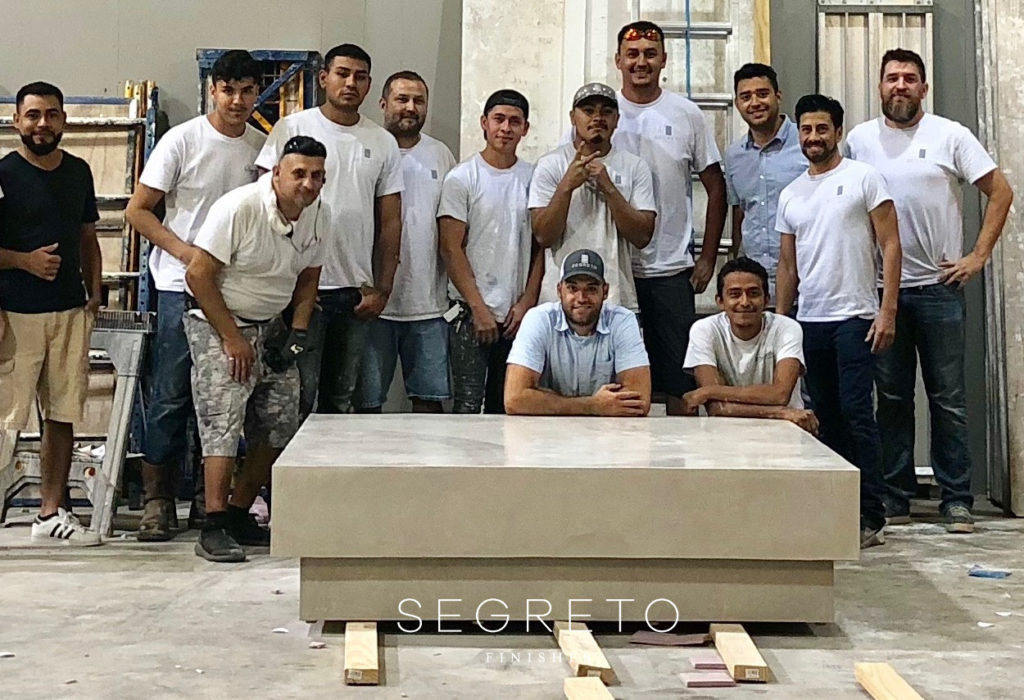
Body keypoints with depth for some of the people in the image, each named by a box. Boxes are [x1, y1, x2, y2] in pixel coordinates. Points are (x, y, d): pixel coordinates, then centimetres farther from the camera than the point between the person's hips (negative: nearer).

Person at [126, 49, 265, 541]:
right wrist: (184, 251, -13)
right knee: (172, 395, -3)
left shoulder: (265, 146, 7)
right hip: (183, 286, -4)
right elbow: (138, 210, -2)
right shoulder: (183, 140, -4)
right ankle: (157, 499, 7)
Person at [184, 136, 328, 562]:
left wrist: (298, 331, -1)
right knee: (223, 420, -16)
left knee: (281, 424, 5)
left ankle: (239, 513, 18)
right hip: (216, 321, -7)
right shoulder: (239, 208, -22)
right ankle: (213, 528, -15)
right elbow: (199, 275, -20)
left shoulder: (319, 214, -1)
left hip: (271, 326, 7)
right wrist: (232, 338, -19)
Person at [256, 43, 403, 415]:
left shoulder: (383, 143, 10)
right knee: (298, 398, -1)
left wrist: (383, 289, 4)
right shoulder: (293, 128, 0)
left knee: (341, 398, 12)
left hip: (357, 291, 4)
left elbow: (390, 223, 11)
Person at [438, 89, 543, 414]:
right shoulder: (461, 178, -2)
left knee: (506, 406, 10)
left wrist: (526, 303, -1)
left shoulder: (534, 179, 8)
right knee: (468, 406, -8)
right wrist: (479, 308, -10)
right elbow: (451, 249, -5)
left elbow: (541, 247, 9)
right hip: (471, 312, -3)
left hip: (518, 314, 4)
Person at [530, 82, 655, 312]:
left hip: (619, 299, 1)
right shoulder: (550, 165, 2)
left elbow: (642, 237, -3)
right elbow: (544, 237, -7)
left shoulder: (635, 167, 7)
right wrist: (567, 185, -18)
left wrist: (608, 188, -13)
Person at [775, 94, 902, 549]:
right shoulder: (790, 195, 15)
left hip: (854, 317, -6)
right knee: (826, 418, 9)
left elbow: (890, 245, -5)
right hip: (808, 321, 6)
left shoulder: (863, 178, -1)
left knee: (856, 414, -9)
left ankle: (871, 519, -4)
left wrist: (888, 310, -13)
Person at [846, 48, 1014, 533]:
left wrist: (978, 256, -3)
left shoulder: (950, 136, 2)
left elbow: (1000, 192, 3)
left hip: (939, 287, -2)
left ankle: (956, 500, 8)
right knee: (892, 398, 7)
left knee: (948, 399, 1)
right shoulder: (859, 140, 8)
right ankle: (895, 497, 15)